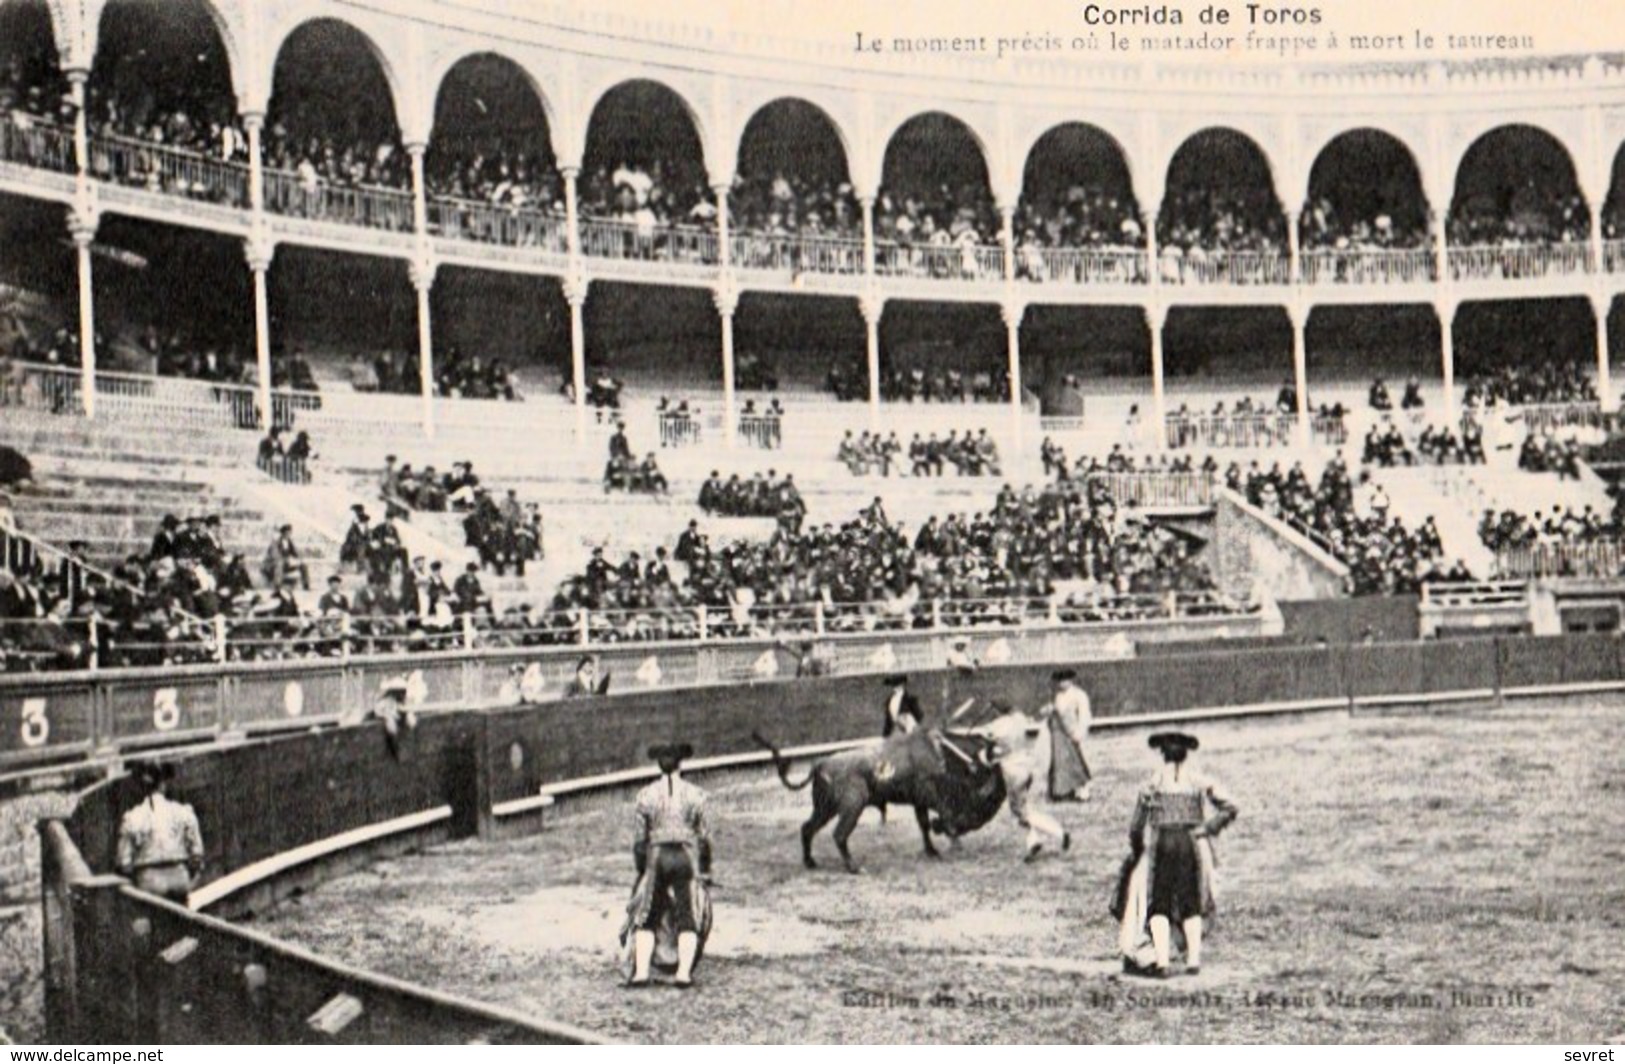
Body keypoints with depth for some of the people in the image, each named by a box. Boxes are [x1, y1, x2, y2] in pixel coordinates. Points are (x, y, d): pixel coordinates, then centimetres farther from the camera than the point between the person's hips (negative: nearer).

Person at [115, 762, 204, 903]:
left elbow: (124, 862, -3)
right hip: (179, 878, 1)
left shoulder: (131, 819, -3)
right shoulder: (183, 812, 0)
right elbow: (196, 852, 2)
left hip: (149, 882, -1)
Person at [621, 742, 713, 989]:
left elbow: (639, 837, 2)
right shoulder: (694, 794, -2)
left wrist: (640, 867, 13)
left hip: (656, 857, 1)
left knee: (647, 918, 10)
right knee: (689, 917, 6)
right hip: (687, 856, -1)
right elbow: (704, 835, 2)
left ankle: (641, 971, -2)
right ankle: (684, 972, -6)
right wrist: (705, 867, 12)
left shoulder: (646, 795, 0)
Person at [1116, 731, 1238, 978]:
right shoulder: (1199, 783, 6)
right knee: (1191, 905, 14)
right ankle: (1193, 959, 11)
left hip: (1162, 845, -2)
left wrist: (1136, 851, 11)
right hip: (1192, 845, 2)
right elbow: (1228, 808, -1)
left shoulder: (1153, 784, 0)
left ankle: (1161, 961, -8)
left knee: (1158, 905, 2)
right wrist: (1207, 828, 2)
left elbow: (1137, 826, -2)